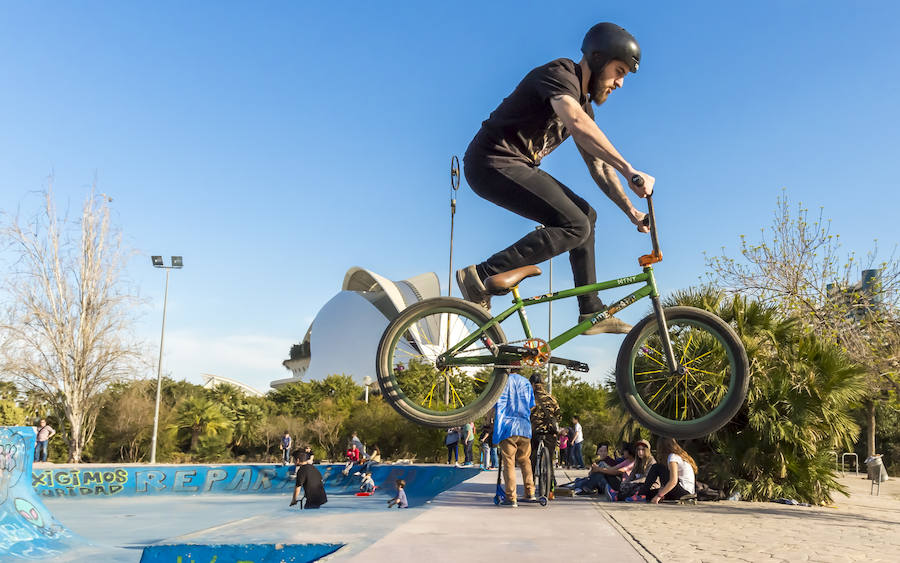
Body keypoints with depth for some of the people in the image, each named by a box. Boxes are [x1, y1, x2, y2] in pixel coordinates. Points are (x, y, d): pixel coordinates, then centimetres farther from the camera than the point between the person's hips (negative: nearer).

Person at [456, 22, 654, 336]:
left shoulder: (584, 104, 17)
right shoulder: (560, 74, -13)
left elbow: (598, 165, 19)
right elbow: (577, 124, -33)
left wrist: (630, 211, 10)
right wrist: (629, 170, -38)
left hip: (516, 167, 10)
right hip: (493, 163, -10)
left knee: (585, 215, 10)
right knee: (574, 225, -18)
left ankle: (591, 312, 12)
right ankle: (481, 277, -16)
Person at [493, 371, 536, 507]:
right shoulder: (525, 382, 10)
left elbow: (495, 406, 2)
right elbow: (531, 406, 15)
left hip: (507, 428, -3)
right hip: (524, 429, 3)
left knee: (508, 463, -1)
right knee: (525, 461, 15)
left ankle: (511, 497, -3)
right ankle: (530, 493, 11)